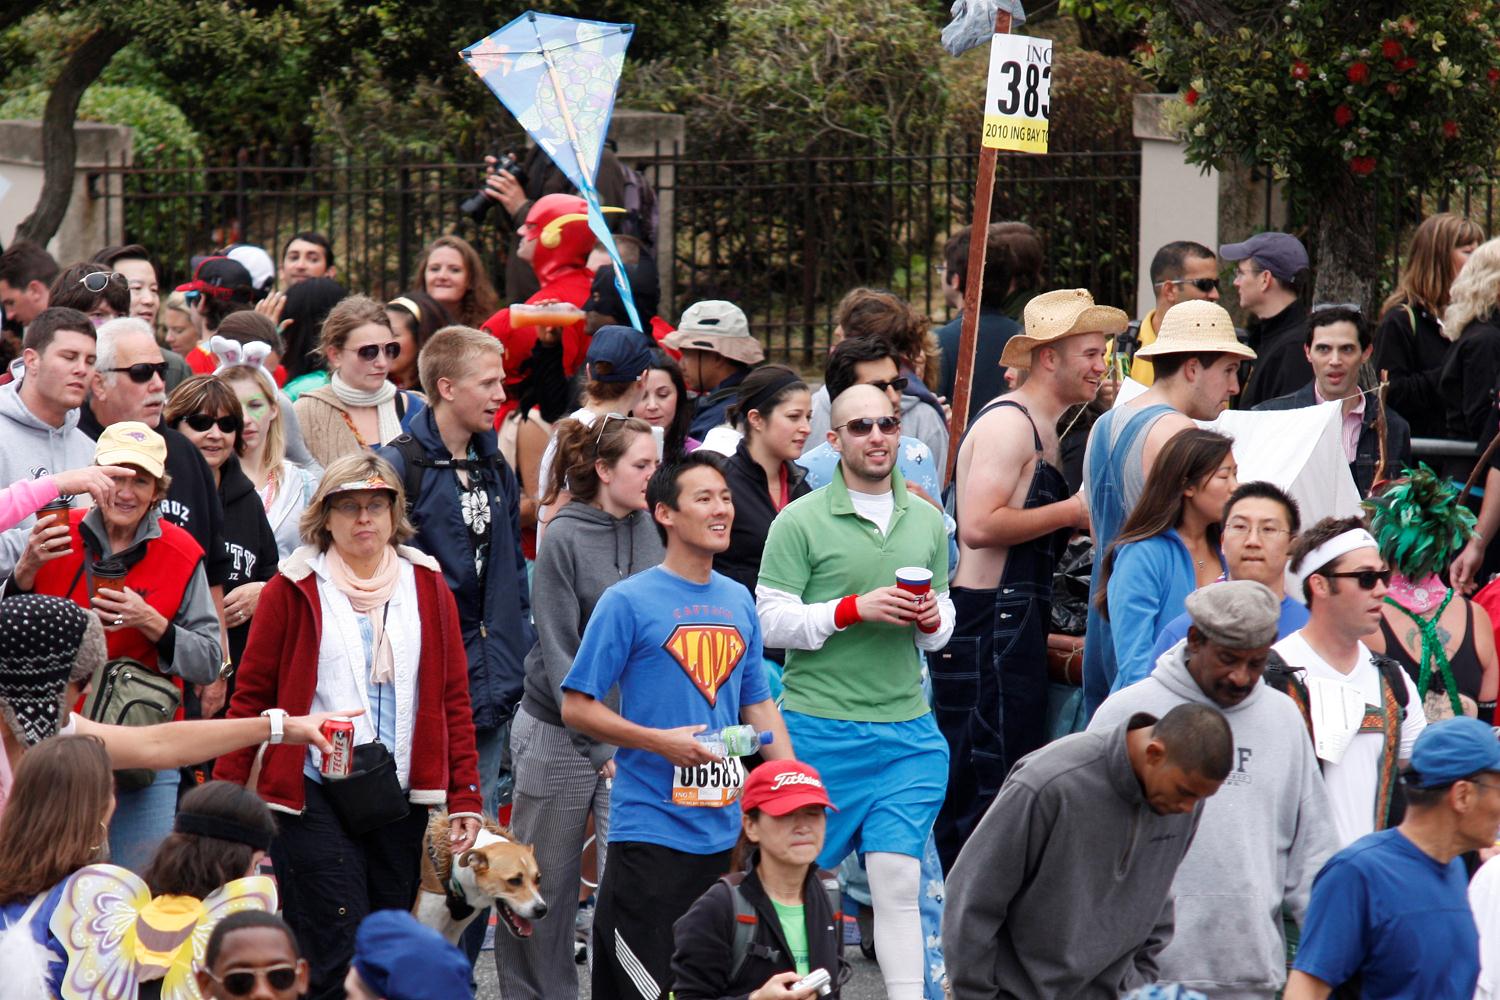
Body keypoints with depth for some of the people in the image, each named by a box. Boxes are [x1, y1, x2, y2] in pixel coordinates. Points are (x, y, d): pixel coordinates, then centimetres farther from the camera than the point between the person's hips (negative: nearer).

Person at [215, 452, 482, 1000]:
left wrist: (465, 794, 4)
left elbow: (454, 696, 11)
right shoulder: (294, 588, 0)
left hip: (400, 800, 4)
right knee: (340, 955, -13)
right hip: (313, 797, -4)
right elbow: (252, 695, 2)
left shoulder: (427, 586, 10)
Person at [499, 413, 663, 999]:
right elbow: (559, 652, -13)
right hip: (559, 731, -3)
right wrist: (600, 746, -19)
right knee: (546, 888, 9)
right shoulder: (566, 538, -11)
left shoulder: (650, 531, 2)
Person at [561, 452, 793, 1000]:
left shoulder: (738, 601, 12)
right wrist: (661, 742, -18)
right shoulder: (629, 602, -7)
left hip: (726, 830, 6)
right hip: (652, 828, -6)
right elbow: (576, 708, -7)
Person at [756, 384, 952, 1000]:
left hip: (905, 729, 3)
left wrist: (933, 620, -3)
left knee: (898, 881, -5)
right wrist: (855, 609, -17)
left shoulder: (926, 519, 13)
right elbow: (770, 620, -8)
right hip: (820, 728, -3)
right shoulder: (800, 522, -3)